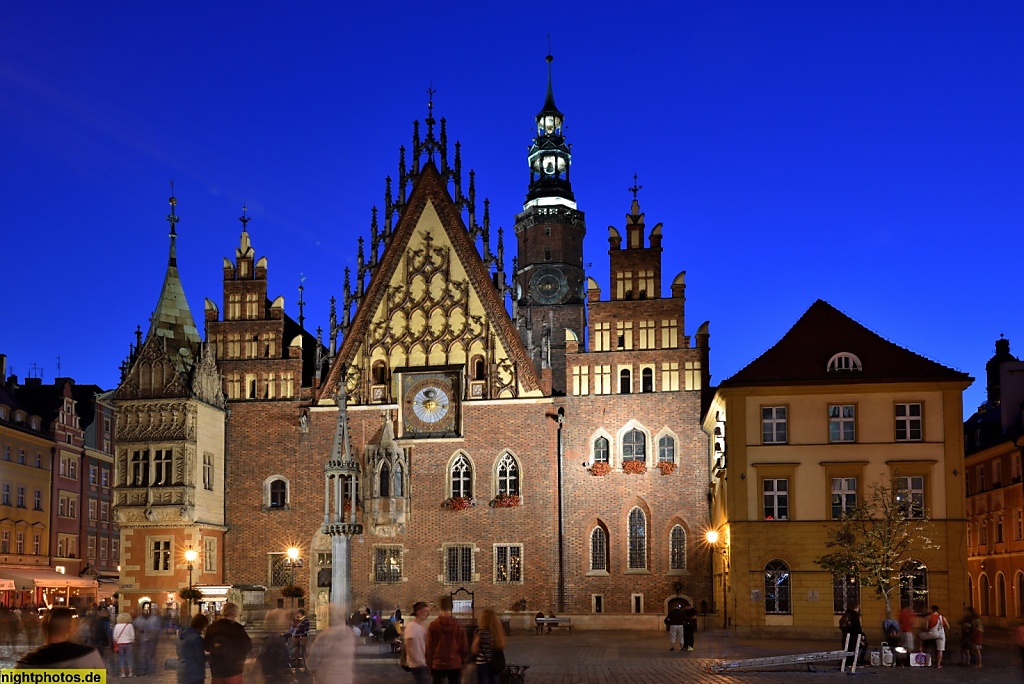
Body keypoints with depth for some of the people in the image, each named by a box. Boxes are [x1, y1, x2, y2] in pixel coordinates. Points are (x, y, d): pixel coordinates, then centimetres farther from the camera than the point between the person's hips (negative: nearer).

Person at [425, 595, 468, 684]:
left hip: (437, 665, -1)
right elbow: (464, 648, -1)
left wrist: (429, 664, 6)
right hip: (455, 665, 1)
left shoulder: (433, 626, -6)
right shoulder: (458, 626, -3)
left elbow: (429, 648, -4)